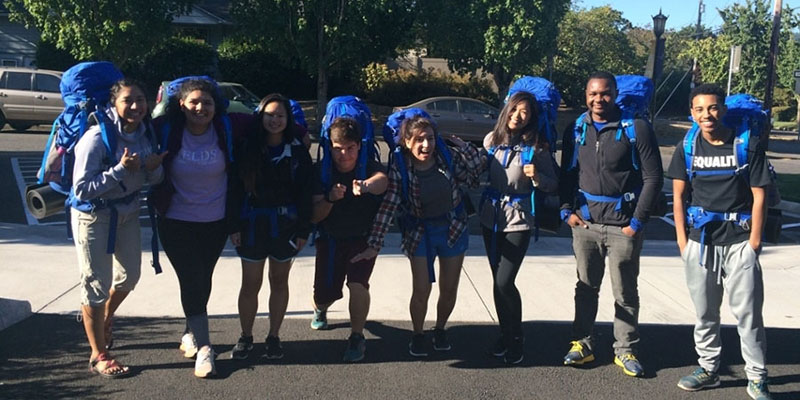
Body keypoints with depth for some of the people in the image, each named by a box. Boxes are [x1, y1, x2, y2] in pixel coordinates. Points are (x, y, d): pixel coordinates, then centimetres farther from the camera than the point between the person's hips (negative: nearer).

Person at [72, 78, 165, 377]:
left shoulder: (145, 131, -7)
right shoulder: (97, 137, -26)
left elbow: (154, 179, 4)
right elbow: (81, 188, -28)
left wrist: (154, 168, -19)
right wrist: (121, 169, -34)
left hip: (128, 211, 7)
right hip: (94, 216, -7)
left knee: (129, 275, 19)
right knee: (96, 283, 1)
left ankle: (105, 317, 50)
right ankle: (98, 356, 16)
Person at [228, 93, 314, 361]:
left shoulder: (297, 151, -1)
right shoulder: (248, 148, 0)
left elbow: (305, 193, -1)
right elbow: (236, 188, 0)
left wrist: (304, 230, -5)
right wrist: (234, 226, -5)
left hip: (285, 225, 0)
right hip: (252, 225, 0)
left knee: (279, 281, 10)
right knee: (250, 284, 5)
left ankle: (274, 337, 22)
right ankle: (245, 337, 20)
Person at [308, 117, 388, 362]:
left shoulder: (368, 167, -18)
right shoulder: (321, 171, -12)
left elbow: (382, 181, -44)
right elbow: (314, 217, -14)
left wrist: (366, 185, -67)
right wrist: (329, 199, -34)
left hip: (364, 238, -2)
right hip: (331, 239, 2)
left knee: (357, 284, -22)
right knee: (324, 293, 3)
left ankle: (357, 337, 0)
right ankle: (320, 310, 42)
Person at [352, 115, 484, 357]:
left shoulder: (450, 156, -12)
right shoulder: (400, 170, -18)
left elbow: (476, 177, -6)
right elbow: (387, 208, -20)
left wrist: (466, 149, -20)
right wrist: (374, 245, -24)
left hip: (453, 229, 2)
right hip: (420, 233, -2)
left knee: (449, 290, 10)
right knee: (421, 291, -4)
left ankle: (440, 330, 37)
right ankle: (417, 335, 23)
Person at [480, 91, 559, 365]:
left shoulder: (537, 147, -6)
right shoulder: (492, 140, 3)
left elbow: (552, 185, -1)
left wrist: (536, 176, -20)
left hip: (519, 219, -4)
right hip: (491, 216, 4)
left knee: (504, 282, -10)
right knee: (498, 282, 10)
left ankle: (515, 338, 10)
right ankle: (505, 332, 26)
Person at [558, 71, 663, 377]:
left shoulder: (636, 128, -6)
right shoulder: (576, 131, 6)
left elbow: (653, 177, -6)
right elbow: (567, 174, 13)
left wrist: (638, 221, -10)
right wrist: (567, 210, -1)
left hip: (623, 225, -3)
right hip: (585, 222, 3)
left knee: (625, 291, 7)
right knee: (586, 287, 13)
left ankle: (625, 350, 19)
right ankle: (582, 343, 24)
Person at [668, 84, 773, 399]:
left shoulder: (748, 146, -5)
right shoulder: (686, 148, 3)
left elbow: (758, 196, -3)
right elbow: (679, 196, 5)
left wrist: (754, 241, -7)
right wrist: (682, 238, 0)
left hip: (739, 239, -3)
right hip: (700, 239, 3)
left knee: (747, 311, 0)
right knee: (704, 311, 13)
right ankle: (708, 368, 26)